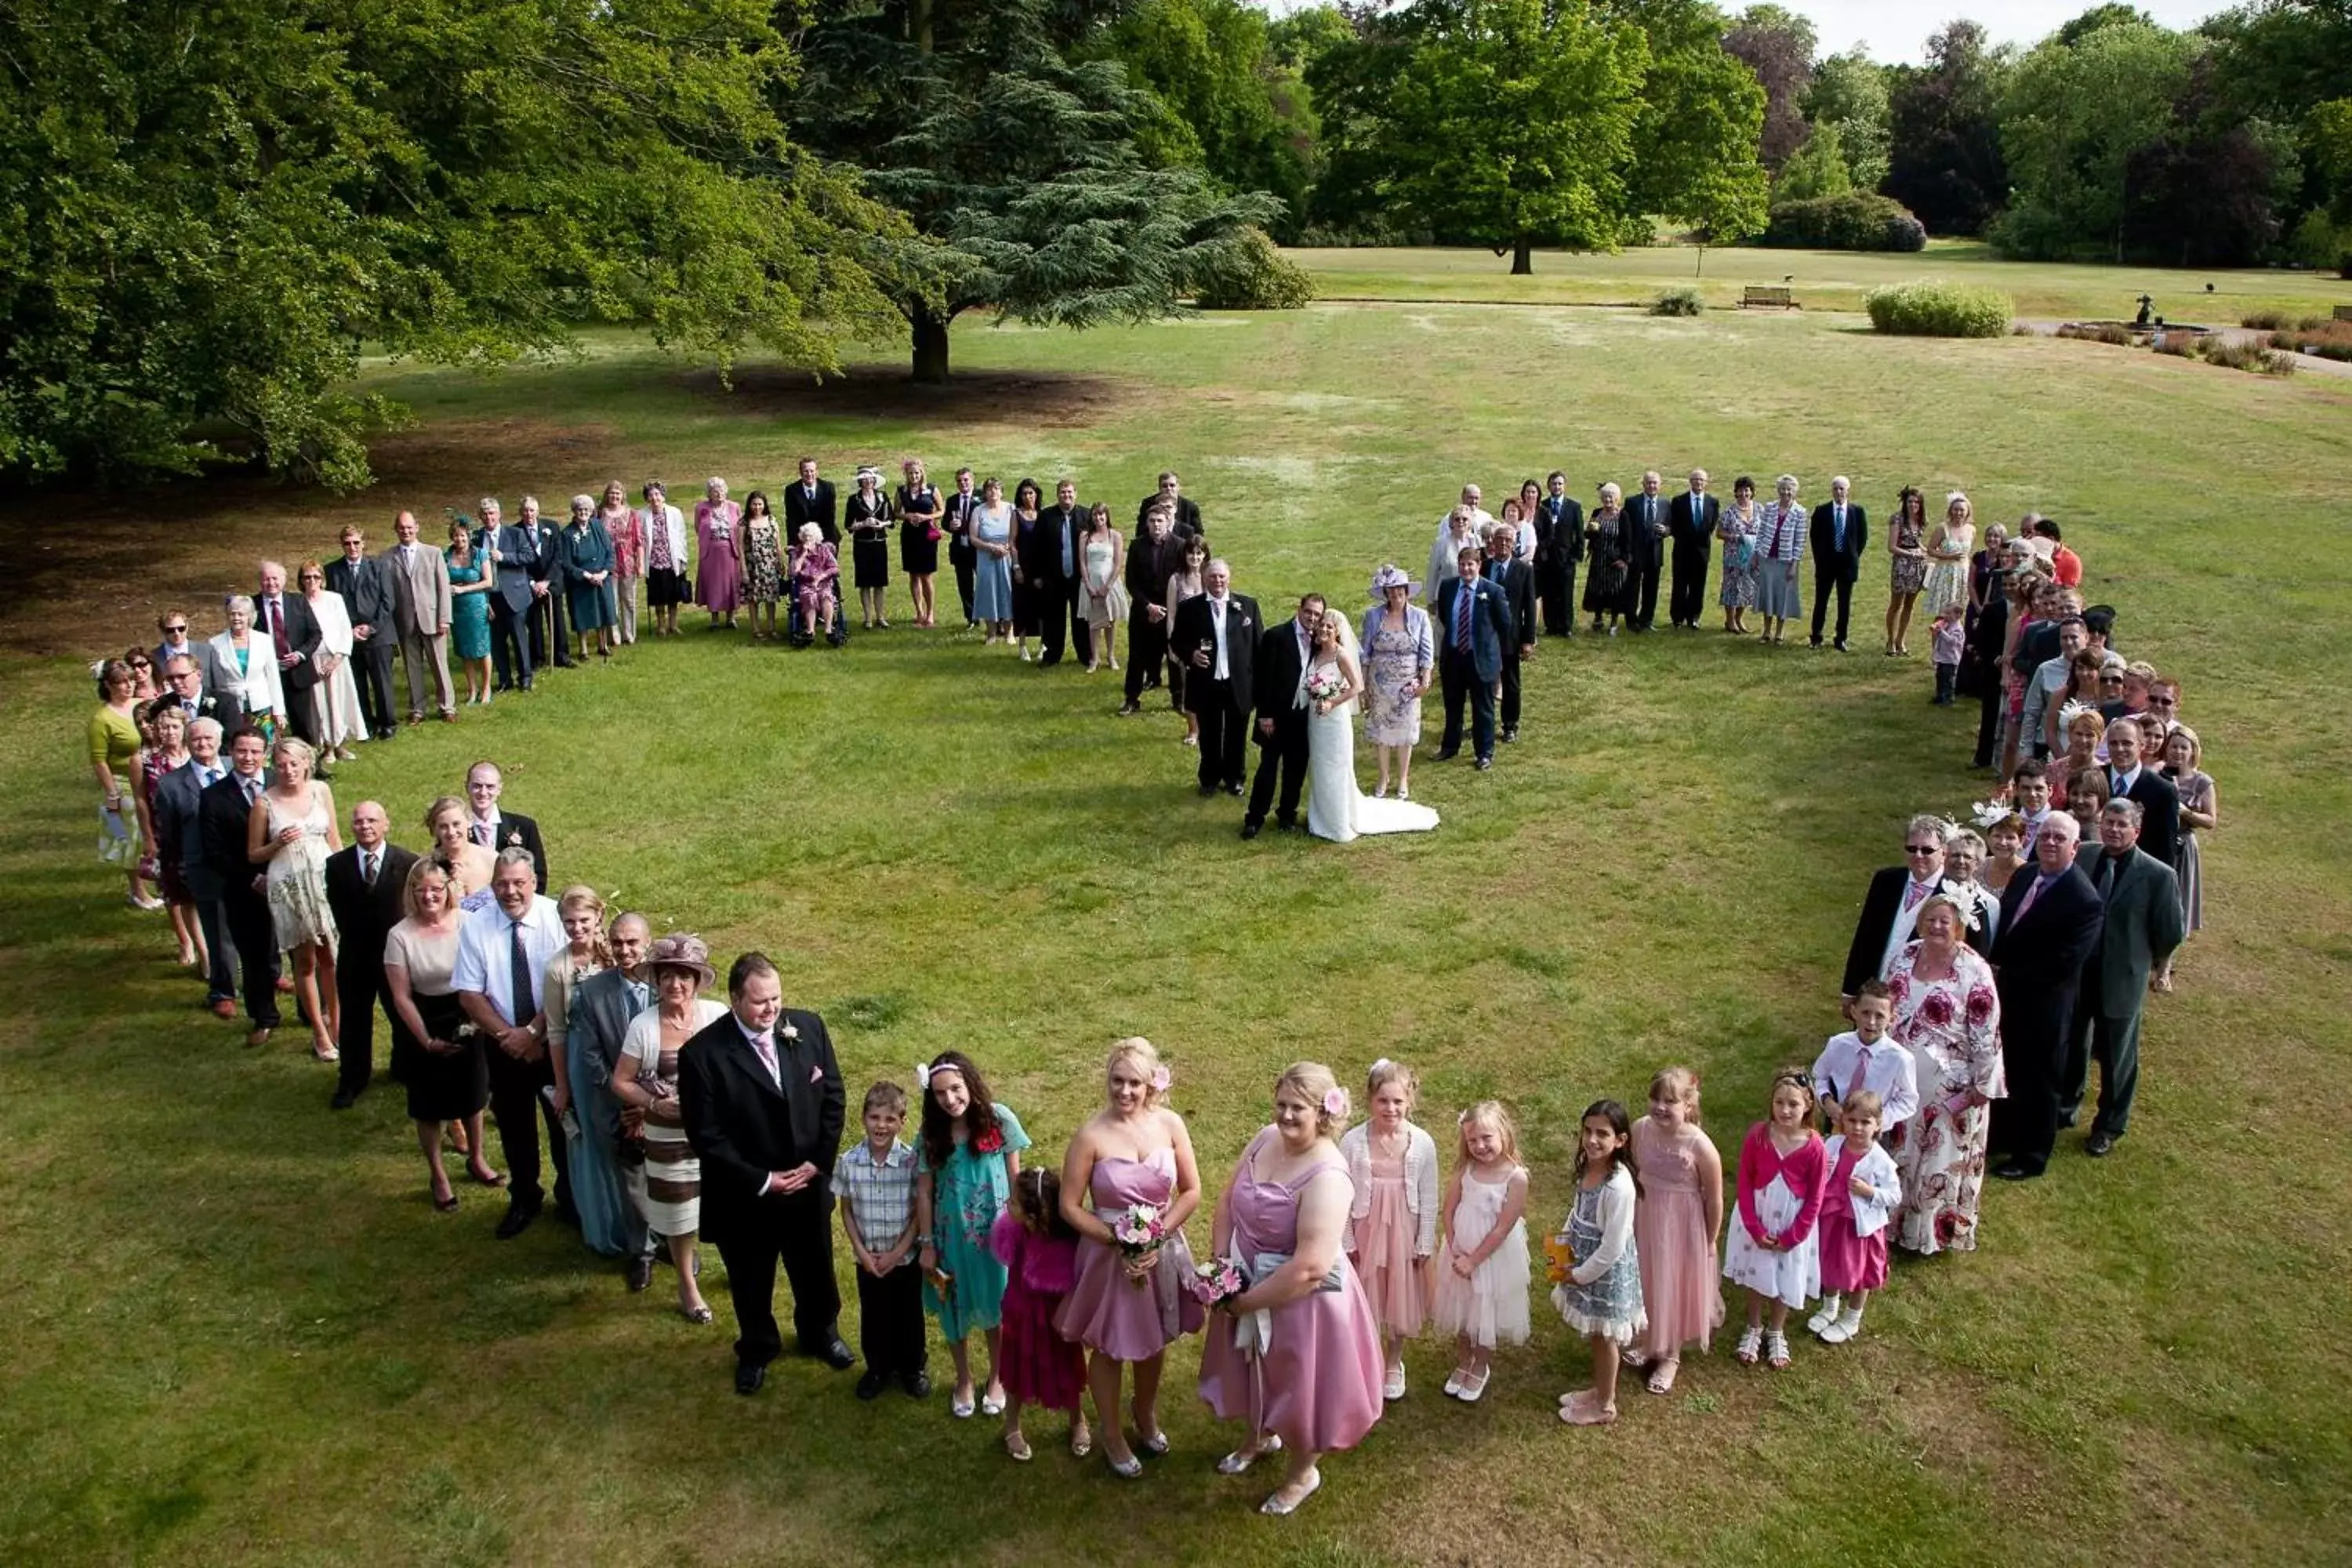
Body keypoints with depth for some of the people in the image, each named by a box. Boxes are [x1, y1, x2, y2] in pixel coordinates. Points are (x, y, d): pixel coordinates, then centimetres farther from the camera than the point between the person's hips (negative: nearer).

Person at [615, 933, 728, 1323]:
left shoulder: (717, 1014, -10)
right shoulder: (643, 1025, -11)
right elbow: (620, 1082, -4)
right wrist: (654, 1104, -18)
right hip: (669, 1137, 0)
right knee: (679, 1213, 14)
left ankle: (738, 1270, 38)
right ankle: (688, 1286, 36)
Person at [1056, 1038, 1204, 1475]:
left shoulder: (1170, 1124, -11)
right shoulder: (1091, 1135, -19)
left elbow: (1191, 1191, -3)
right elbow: (1070, 1207, -13)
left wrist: (1158, 1236, -15)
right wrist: (1120, 1243, -19)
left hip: (1162, 1251, 3)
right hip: (1110, 1254, -3)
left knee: (1155, 1341, 23)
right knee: (1110, 1348, 14)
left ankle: (1146, 1414, 51)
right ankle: (1112, 1436, 38)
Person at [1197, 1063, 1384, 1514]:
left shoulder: (1327, 1177, -32)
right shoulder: (1266, 1138, -10)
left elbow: (1309, 1268, -32)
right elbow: (1228, 1199, 4)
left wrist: (1247, 1301, -21)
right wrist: (1221, 1264, -7)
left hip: (1301, 1300, -7)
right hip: (1249, 1287, 7)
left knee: (1300, 1385, 17)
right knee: (1258, 1372, 29)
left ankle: (1302, 1473, 44)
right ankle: (1262, 1436, 59)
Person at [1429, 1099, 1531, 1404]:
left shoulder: (1516, 1177, -22)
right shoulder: (1466, 1169, -10)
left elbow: (1502, 1229, -20)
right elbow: (1449, 1209, -4)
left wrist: (1473, 1260, -16)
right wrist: (1455, 1252, -12)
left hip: (1495, 1258, -4)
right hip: (1461, 1254, 4)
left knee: (1486, 1315, 14)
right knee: (1461, 1312, 20)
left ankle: (1480, 1369, 39)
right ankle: (1462, 1364, 42)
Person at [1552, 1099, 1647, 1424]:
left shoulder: (1619, 1186, -32)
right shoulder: (1588, 1168, -8)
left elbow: (1613, 1248, -26)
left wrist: (1580, 1275, -16)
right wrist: (1564, 1240, 2)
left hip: (1608, 1271, -7)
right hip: (1586, 1263, 7)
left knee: (1604, 1336, 13)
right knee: (1595, 1335, 24)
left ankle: (1604, 1406, 33)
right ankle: (1599, 1389, 45)